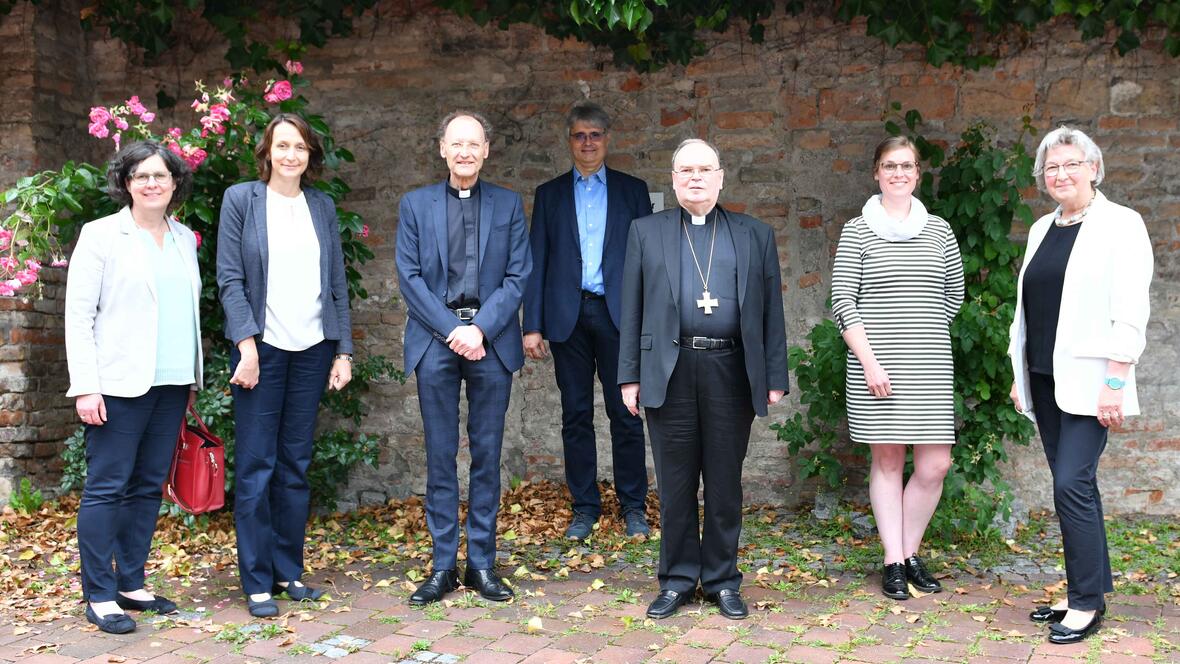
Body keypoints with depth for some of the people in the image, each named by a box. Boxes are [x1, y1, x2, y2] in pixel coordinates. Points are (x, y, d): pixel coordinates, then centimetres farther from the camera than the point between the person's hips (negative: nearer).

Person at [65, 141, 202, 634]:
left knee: (149, 486, 10)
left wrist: (193, 377, 14)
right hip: (120, 384, -5)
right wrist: (85, 386, -12)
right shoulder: (102, 235, -2)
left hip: (172, 384, 6)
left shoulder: (184, 238, 13)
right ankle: (99, 595, 6)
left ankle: (131, 584, 19)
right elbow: (78, 315, -5)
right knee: (107, 487, -2)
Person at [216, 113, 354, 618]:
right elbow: (230, 278, -4)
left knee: (296, 466, 9)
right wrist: (247, 345, -12)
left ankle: (289, 571, 18)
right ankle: (257, 581, 7)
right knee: (255, 466, 0)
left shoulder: (322, 207, 11)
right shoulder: (241, 199, 1)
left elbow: (337, 284, 12)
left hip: (312, 349, 4)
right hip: (262, 348, -3)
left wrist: (343, 351, 6)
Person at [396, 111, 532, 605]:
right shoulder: (415, 205, 8)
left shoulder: (508, 205, 8)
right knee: (440, 456, 3)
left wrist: (480, 329, -11)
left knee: (487, 455, 5)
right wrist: (452, 330, -10)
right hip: (435, 341, 0)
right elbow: (409, 277, 1)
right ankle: (443, 565, 10)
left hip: (491, 340, 0)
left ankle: (482, 563, 13)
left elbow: (518, 276, 1)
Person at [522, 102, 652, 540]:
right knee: (576, 416, 6)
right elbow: (536, 262, 7)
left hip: (618, 315, -1)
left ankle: (633, 506, 13)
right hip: (568, 318, 1)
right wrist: (532, 325, 0)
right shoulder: (550, 194, 12)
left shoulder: (633, 190, 10)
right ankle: (584, 507, 15)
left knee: (626, 414, 1)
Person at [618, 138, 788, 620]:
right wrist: (629, 376, 1)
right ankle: (678, 580, 18)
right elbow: (632, 309, 7)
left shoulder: (755, 235, 11)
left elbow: (771, 310, 8)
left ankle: (722, 580, 19)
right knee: (675, 483, 6)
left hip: (731, 372, 0)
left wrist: (775, 378, 2)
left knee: (725, 482, 7)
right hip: (670, 371, 0)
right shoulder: (646, 232, 10)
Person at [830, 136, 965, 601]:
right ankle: (893, 563, 14)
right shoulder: (857, 231, 2)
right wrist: (870, 360, -11)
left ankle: (910, 553, 17)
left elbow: (954, 294, 20)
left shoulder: (938, 230, 10)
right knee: (887, 460, 4)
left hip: (930, 365, 3)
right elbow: (843, 302, -4)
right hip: (875, 363, -2)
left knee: (935, 465, -2)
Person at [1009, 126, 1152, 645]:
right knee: (1076, 486, 10)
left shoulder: (1120, 225, -5)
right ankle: (1084, 595, 18)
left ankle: (1087, 602, 1)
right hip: (1045, 381, 6)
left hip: (1088, 382, -6)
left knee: (1072, 485, -11)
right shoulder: (1041, 230, 14)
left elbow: (1130, 312, -11)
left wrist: (1115, 382, -17)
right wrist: (1020, 376, 16)